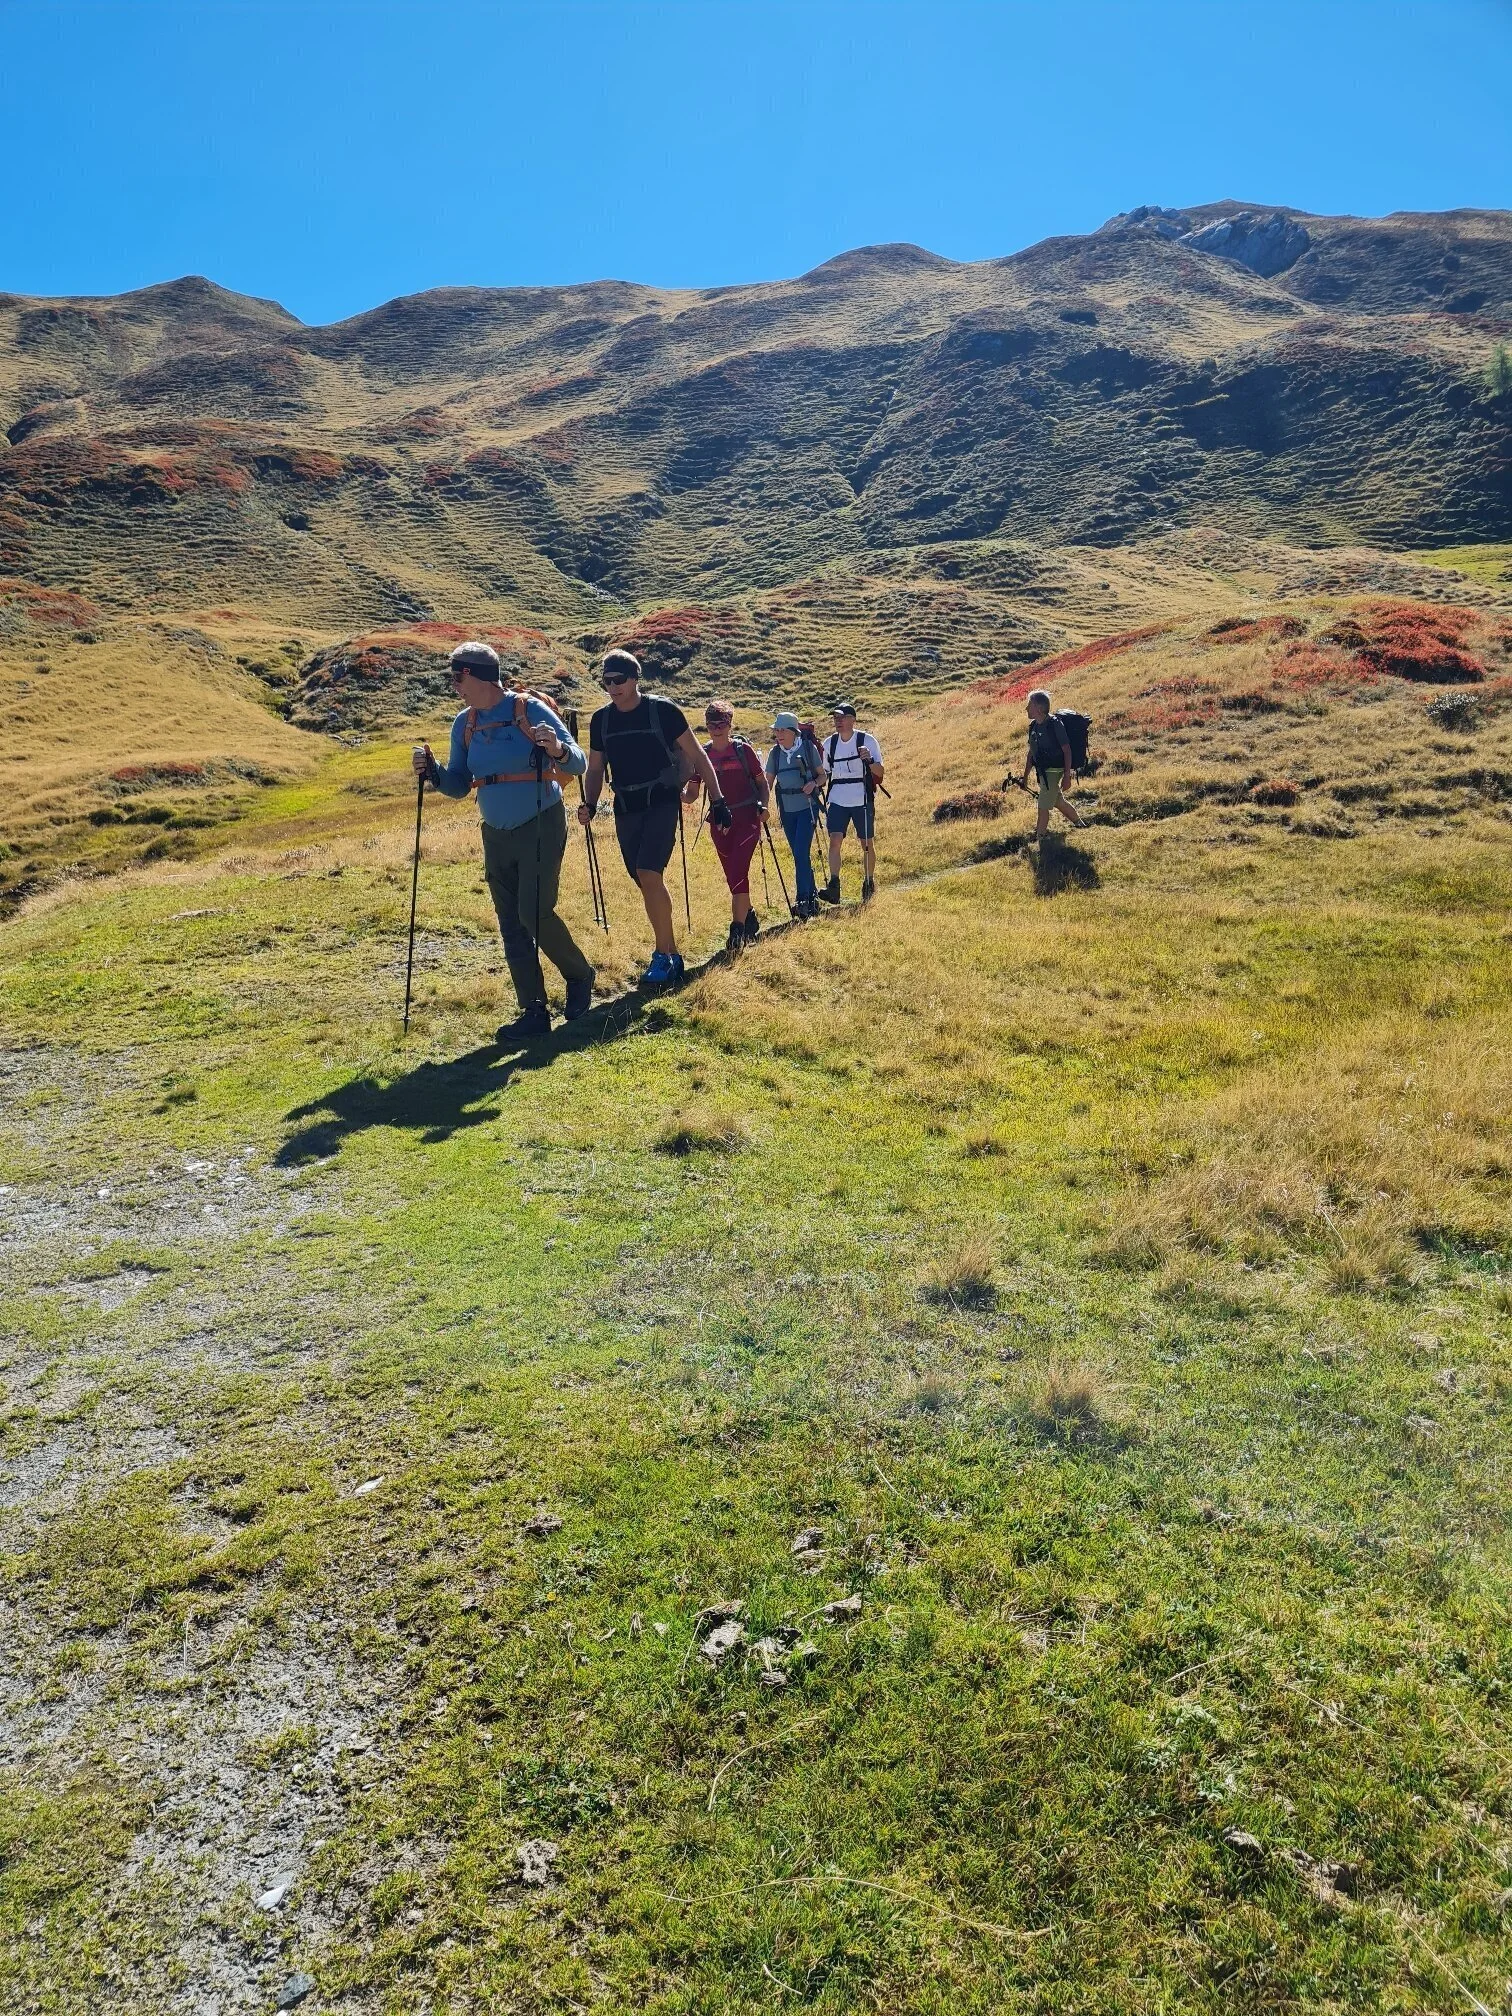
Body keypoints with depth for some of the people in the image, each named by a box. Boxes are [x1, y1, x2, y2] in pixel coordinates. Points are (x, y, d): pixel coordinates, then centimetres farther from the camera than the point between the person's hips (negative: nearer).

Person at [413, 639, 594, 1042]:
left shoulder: (531, 709, -10)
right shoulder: (464, 724, 7)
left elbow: (579, 764, -11)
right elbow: (458, 785, 14)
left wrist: (558, 750, -32)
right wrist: (431, 771, -5)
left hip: (542, 827, -6)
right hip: (496, 835, 6)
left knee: (534, 913, -15)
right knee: (511, 926, 5)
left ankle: (579, 976, 13)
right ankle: (533, 1012, 13)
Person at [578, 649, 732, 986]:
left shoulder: (663, 710, -6)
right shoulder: (601, 720, 7)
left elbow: (697, 756, -1)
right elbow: (595, 769, 17)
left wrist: (717, 799, -5)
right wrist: (590, 804, -1)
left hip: (662, 803, -5)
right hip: (625, 809, 5)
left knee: (648, 873, -21)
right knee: (648, 882, 7)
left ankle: (663, 954, -11)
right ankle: (671, 954, 19)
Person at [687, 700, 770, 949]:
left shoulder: (743, 750, -2)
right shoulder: (701, 755, 5)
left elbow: (762, 782, 7)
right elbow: (691, 795, 6)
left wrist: (763, 807, -9)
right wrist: (679, 793, -16)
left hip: (747, 818, -4)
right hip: (719, 822, 4)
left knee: (738, 871, -16)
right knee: (733, 875, 11)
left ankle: (738, 928, -15)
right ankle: (750, 919, 31)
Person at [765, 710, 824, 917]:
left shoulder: (809, 748, -5)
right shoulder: (775, 753, 4)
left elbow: (822, 775, 3)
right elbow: (768, 781, 8)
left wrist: (814, 783, -18)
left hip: (807, 807, -4)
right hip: (787, 810, 4)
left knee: (801, 853, -14)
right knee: (800, 855, 10)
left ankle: (803, 899, -11)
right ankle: (811, 897, 21)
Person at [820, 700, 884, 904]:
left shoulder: (867, 741, -4)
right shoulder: (829, 744, 8)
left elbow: (879, 772, -11)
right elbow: (825, 773, 18)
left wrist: (869, 760, -29)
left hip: (863, 800, -2)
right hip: (837, 801, 3)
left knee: (867, 843, 6)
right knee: (835, 839, -14)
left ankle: (869, 884, 22)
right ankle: (833, 886, -19)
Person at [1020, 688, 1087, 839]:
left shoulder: (1054, 724, -19)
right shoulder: (1034, 725, 5)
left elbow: (1067, 750, -17)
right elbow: (1031, 752, 14)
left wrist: (1067, 776, -20)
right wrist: (1025, 777, 17)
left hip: (1053, 771, -9)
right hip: (1042, 771, 9)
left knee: (1043, 807, -7)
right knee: (1058, 802, 20)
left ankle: (1039, 839, 2)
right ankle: (1080, 824, 39)